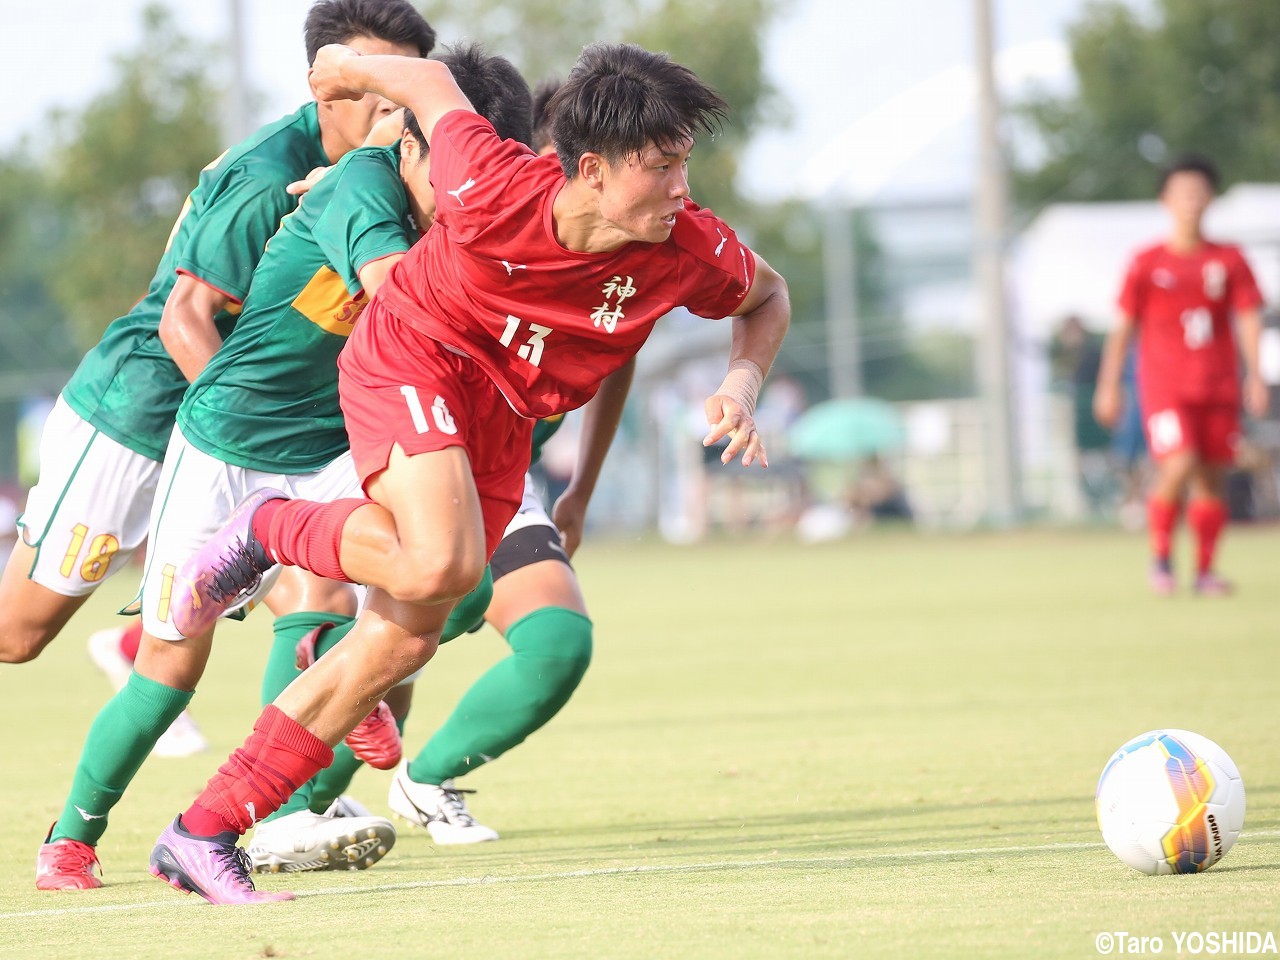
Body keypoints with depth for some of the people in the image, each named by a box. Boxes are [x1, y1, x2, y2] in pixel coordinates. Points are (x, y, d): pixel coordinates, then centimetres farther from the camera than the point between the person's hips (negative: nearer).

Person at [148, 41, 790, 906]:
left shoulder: (687, 248, -16)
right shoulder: (495, 191, -28)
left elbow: (769, 297, 7)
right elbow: (431, 81, -9)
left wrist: (743, 382, -11)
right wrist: (345, 72, 11)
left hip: (502, 422, 5)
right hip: (410, 360, -5)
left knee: (405, 640, 0)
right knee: (441, 563, -32)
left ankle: (204, 837, 6)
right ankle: (270, 527, -1)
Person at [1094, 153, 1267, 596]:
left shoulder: (1229, 260, 5)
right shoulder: (1146, 263, 2)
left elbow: (1249, 318, 1)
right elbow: (1124, 326, 5)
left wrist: (1255, 376, -11)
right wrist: (1109, 385, 1)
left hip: (1219, 388, 2)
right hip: (1165, 386, -2)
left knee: (1211, 479, 2)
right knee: (1178, 465, -18)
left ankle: (1204, 571, 12)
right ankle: (1160, 556, 1)